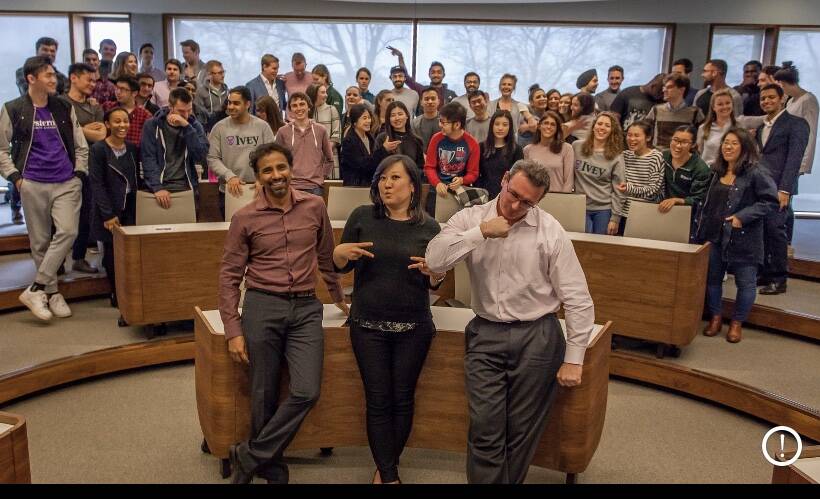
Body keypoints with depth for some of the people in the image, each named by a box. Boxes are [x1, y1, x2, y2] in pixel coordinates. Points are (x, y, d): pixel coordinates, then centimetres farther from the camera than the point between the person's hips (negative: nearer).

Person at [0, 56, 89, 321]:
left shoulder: (65, 108, 9)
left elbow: (80, 146, 13)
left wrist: (79, 174, 2)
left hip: (67, 183, 1)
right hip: (33, 185, -1)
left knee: (67, 232, -15)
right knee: (40, 241, 3)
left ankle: (35, 289, -8)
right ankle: (51, 291, 15)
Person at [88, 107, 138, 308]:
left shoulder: (132, 149, 9)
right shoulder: (98, 150, -7)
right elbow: (96, 184, -9)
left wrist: (138, 207, 4)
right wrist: (108, 214, -14)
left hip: (131, 209, 4)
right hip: (109, 211, -4)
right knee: (112, 253, 3)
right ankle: (116, 295, 16)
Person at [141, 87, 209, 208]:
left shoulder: (195, 126, 6)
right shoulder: (152, 125, 2)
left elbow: (201, 157, -7)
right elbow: (148, 159, -5)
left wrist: (187, 127, -15)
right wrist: (157, 187, -18)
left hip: (186, 186, 1)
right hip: (160, 185, -1)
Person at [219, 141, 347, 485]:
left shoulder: (315, 207, 4)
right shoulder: (245, 218, -1)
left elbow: (327, 256, 18)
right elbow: (229, 276, 1)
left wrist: (339, 298, 27)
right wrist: (233, 331, -4)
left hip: (306, 308, 2)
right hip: (262, 307, -1)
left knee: (306, 392, -11)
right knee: (264, 396, 5)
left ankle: (248, 456, 7)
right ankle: (272, 468, 27)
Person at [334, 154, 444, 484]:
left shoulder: (429, 227, -1)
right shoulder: (362, 216, -2)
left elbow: (434, 284, 5)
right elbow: (341, 267, 5)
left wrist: (436, 271, -18)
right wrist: (340, 252, -17)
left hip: (413, 326, 1)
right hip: (368, 324, 0)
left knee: (403, 398, 9)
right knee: (378, 401, 2)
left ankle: (385, 467, 30)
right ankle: (389, 475, 15)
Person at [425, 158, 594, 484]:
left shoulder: (550, 231, -7)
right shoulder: (470, 218, -1)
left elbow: (578, 299, -4)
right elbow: (434, 261, -16)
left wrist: (574, 360, -5)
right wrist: (481, 232, -21)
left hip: (536, 338, -1)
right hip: (485, 335, 1)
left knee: (523, 431, 10)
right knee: (485, 430, 0)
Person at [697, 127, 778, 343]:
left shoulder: (755, 173, -12)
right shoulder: (718, 172, 9)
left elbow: (771, 200, -16)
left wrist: (742, 216, -21)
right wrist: (701, 231, 13)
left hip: (744, 238, -6)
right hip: (715, 235, 6)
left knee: (745, 282, 5)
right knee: (712, 277, 13)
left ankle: (737, 323, 23)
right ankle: (715, 318, 30)